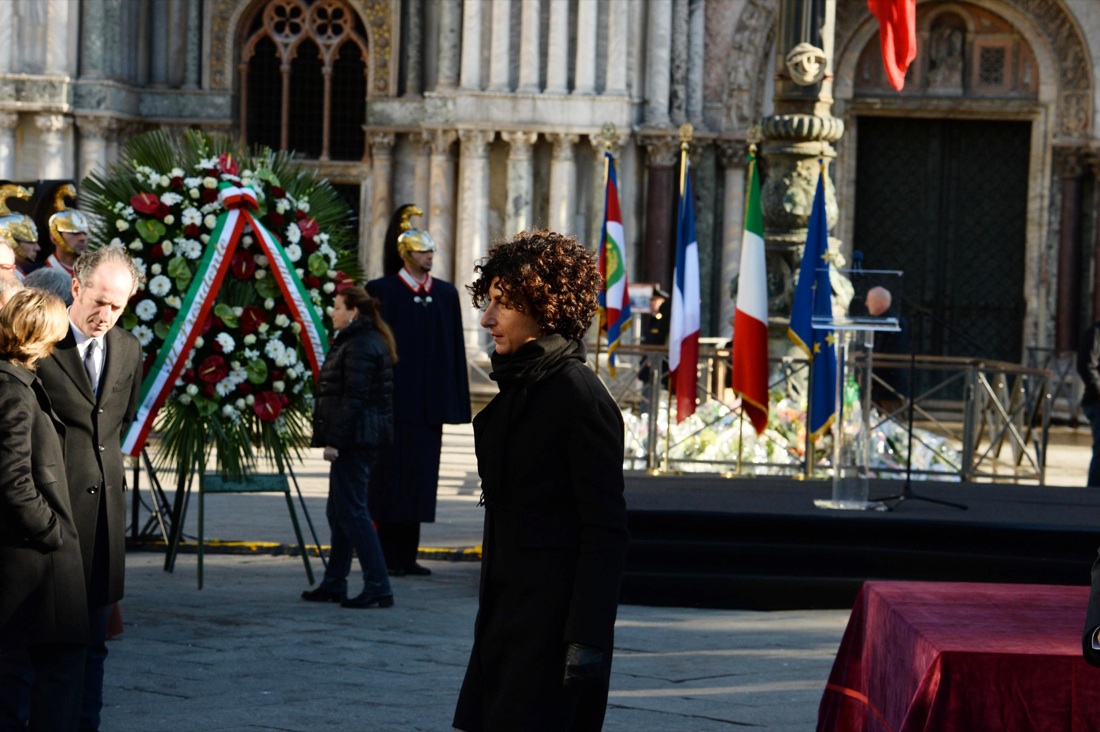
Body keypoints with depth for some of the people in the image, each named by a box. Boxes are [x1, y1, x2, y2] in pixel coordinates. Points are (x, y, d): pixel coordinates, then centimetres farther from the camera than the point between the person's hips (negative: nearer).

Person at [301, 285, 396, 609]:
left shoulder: (360, 347, -15)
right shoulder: (369, 341, 19)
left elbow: (354, 399, -22)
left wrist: (335, 440, -22)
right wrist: (335, 438, 23)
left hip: (355, 438, -11)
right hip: (358, 439, 11)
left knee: (351, 511, -10)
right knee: (339, 511, 16)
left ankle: (378, 587, -12)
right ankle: (334, 583, 24)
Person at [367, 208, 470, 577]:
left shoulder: (446, 294, 11)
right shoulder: (382, 291, -3)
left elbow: (455, 349, 12)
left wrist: (454, 401, 7)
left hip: (429, 404, 5)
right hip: (395, 402, -5)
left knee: (422, 479, 7)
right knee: (392, 477, -1)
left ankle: (408, 555, 14)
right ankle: (388, 557, 4)